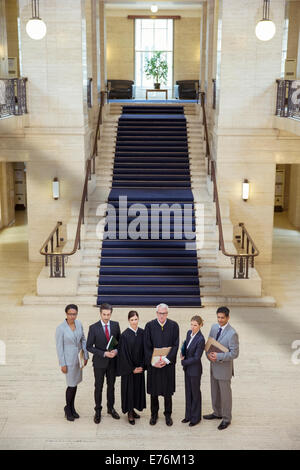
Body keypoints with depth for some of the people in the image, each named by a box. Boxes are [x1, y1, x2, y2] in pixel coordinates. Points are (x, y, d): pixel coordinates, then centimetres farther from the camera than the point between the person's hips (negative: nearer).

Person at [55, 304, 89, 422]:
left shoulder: (78, 323, -3)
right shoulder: (61, 328, -18)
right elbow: (59, 347, -14)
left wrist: (86, 355, 7)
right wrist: (62, 364, -12)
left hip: (78, 358, 5)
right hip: (69, 359, -5)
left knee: (75, 383, 16)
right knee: (72, 385, 1)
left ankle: (72, 407, 32)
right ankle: (68, 408, 24)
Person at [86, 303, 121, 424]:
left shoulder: (115, 325, -4)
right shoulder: (94, 328, -14)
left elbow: (119, 341, 7)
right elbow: (89, 347, -12)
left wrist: (116, 350, -14)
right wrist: (104, 353, -20)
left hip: (113, 361, 3)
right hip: (99, 362, -3)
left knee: (111, 385, 17)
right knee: (98, 387, 9)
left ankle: (111, 408, 34)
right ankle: (98, 411, 24)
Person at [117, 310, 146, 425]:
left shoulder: (142, 333, -1)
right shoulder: (125, 335, -13)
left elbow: (144, 350, 3)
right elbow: (123, 353, -12)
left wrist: (142, 366, -4)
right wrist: (132, 368, -11)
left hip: (139, 367, 4)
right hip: (128, 368, -4)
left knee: (138, 388, 11)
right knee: (129, 388, 4)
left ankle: (133, 410, 27)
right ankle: (130, 413, 17)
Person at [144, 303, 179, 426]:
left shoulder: (174, 326, -5)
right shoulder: (149, 326, -6)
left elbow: (175, 345, -7)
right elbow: (147, 347, -5)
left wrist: (166, 360, -17)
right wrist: (153, 361, -14)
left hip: (168, 363, 0)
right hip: (153, 364, 0)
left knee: (168, 390, 9)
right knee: (153, 390, 11)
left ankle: (168, 414, 26)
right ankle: (154, 414, 28)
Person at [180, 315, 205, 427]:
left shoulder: (200, 339, -24)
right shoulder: (189, 333, -2)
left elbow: (196, 358, -21)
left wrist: (183, 362, -12)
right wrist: (183, 354, -4)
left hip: (195, 369, -7)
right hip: (187, 368, 7)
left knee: (195, 393, 9)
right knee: (188, 391, 18)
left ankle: (196, 417, 25)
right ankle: (188, 415, 33)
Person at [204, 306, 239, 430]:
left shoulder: (232, 333, -23)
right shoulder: (214, 327, -1)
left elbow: (234, 354, -22)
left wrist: (218, 356, -27)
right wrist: (208, 354, -11)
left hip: (224, 368, -7)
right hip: (214, 366, 7)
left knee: (225, 394, 8)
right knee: (215, 391, 21)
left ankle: (226, 419, 25)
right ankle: (217, 413, 40)